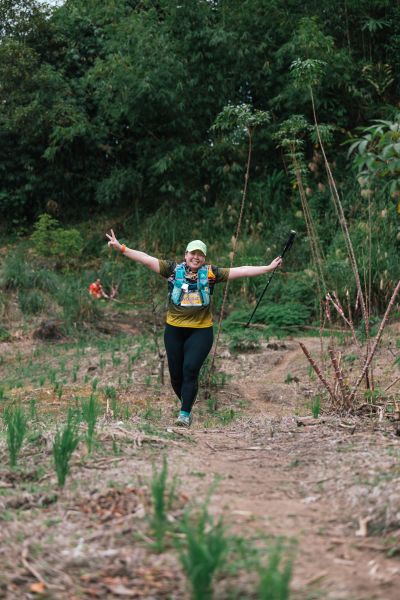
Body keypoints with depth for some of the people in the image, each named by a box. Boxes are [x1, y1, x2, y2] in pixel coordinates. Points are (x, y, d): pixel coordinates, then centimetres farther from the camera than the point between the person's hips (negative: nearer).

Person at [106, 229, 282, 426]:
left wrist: (268, 268, 0)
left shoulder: (210, 273, 1)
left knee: (190, 370, -14)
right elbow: (146, 259, -4)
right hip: (174, 330, 2)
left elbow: (240, 271, 2)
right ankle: (186, 402, 32)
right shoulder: (173, 269, 1)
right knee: (176, 374, 7)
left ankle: (185, 414, -10)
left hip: (201, 331, -2)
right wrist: (121, 248, -11)